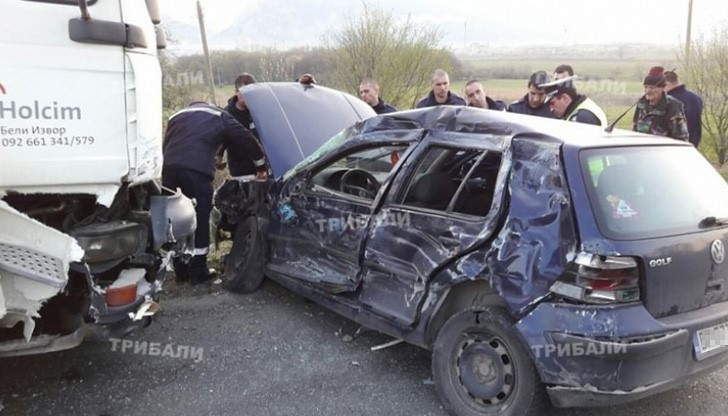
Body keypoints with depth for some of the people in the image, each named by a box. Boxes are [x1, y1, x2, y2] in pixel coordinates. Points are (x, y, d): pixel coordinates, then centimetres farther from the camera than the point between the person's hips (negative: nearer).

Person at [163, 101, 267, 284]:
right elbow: (246, 139, 23)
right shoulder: (219, 116, 22)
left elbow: (165, 145, 26)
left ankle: (180, 270, 21)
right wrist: (261, 165, 33)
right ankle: (198, 272, 11)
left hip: (169, 168, 4)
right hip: (197, 170, -4)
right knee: (200, 221, 5)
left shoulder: (176, 116, 32)